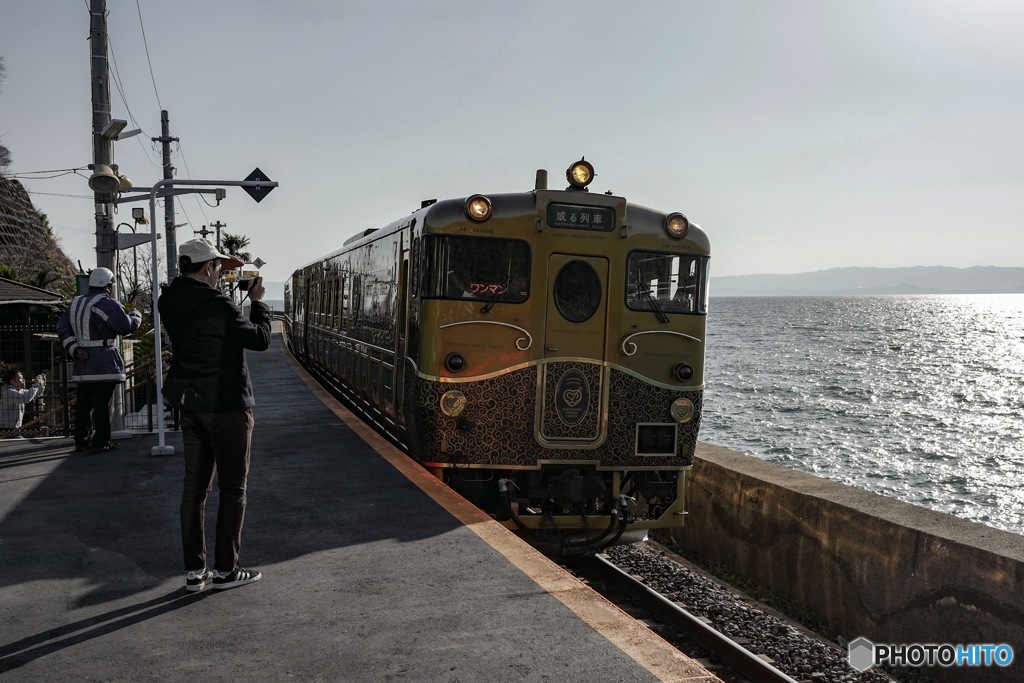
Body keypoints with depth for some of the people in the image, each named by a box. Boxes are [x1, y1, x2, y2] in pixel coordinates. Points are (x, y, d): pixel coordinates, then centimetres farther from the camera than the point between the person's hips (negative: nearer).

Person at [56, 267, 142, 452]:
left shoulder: (76, 303, 15)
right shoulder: (107, 303, -10)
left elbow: (62, 327, 13)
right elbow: (127, 326, -11)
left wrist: (73, 349, 5)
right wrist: (136, 315, 9)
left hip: (83, 363, 8)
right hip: (104, 364, -8)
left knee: (84, 402, 13)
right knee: (102, 403, -4)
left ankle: (82, 440, 17)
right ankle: (101, 442, -3)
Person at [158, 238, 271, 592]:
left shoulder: (171, 303, 1)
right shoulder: (218, 306, -20)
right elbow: (260, 339, -11)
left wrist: (215, 284, 14)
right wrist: (258, 302, 2)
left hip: (191, 404, 7)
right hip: (227, 405, -7)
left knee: (195, 486, 11)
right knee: (233, 487, 4)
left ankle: (194, 570, 16)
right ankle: (226, 570, 9)